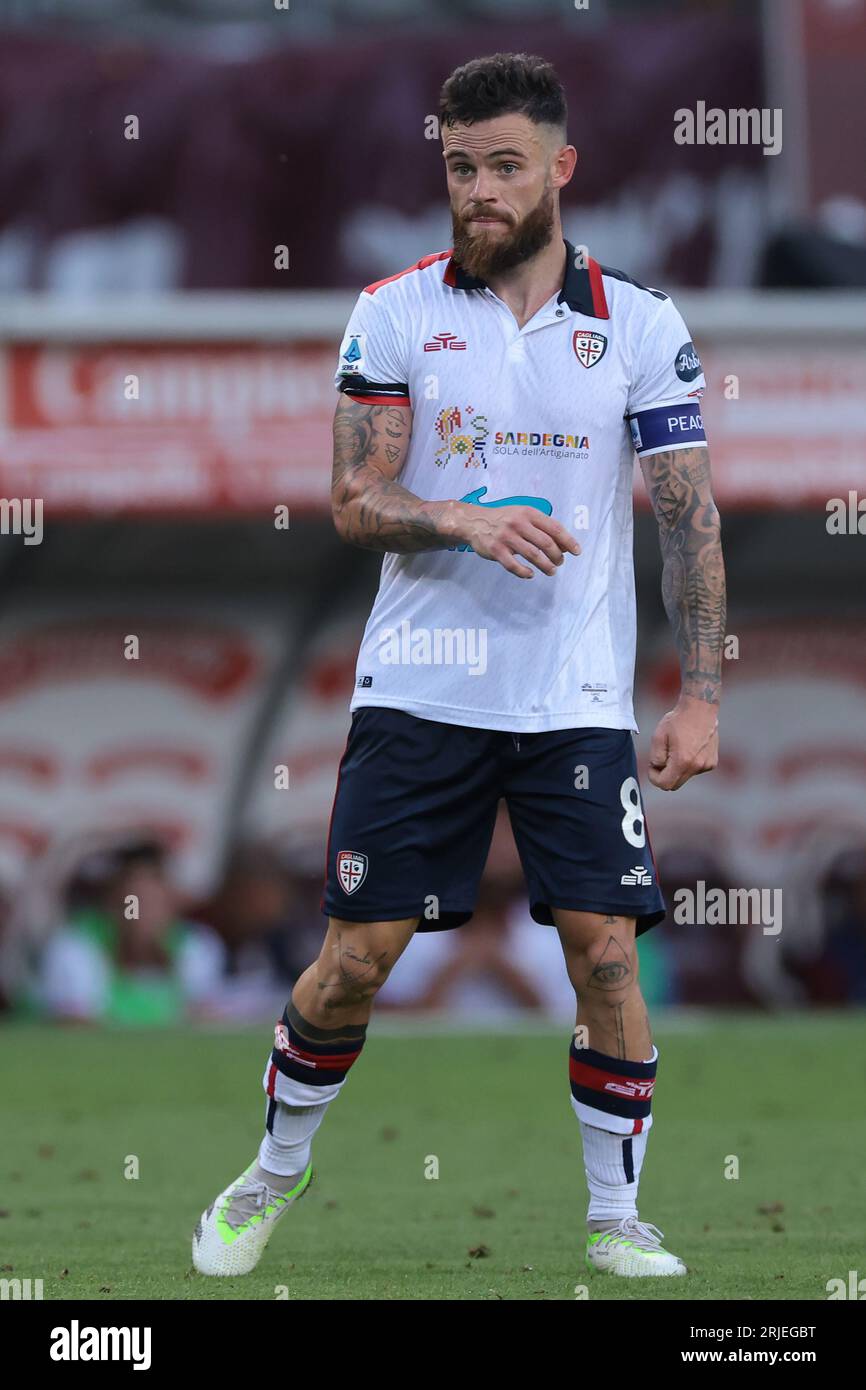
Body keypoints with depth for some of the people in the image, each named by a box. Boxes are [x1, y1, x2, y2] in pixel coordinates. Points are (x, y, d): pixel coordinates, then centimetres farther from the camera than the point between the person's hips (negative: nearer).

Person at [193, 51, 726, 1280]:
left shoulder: (641, 326, 2)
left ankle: (616, 1218, 7)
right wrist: (467, 521, -21)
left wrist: (701, 693, -7)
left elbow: (689, 517, 1)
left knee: (606, 952, -6)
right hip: (420, 693, 0)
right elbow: (354, 502, -1)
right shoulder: (395, 313, 2)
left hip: (579, 699, 0)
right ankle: (276, 1173, 21)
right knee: (358, 954, 0)